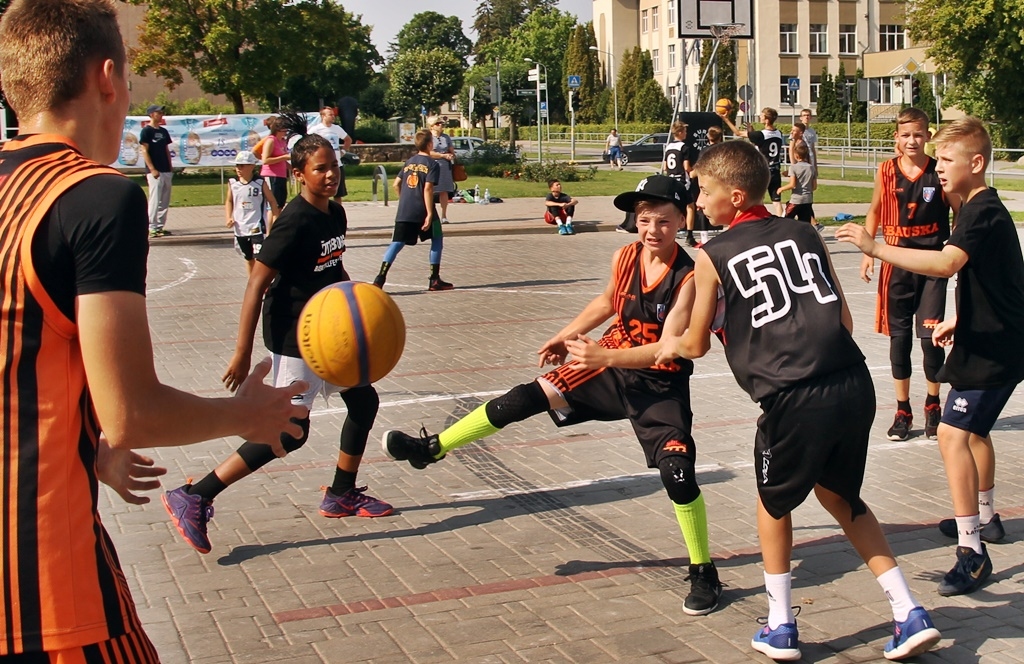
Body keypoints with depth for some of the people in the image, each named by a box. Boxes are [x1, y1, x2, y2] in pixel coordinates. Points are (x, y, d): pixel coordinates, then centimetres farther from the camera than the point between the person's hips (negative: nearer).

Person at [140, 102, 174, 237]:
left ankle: (160, 226, 15)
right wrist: (152, 169, -17)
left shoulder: (163, 131, 16)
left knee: (165, 201, 9)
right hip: (155, 172, -7)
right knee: (155, 200, -8)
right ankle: (152, 227, -5)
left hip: (166, 171, 7)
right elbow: (144, 151, -11)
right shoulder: (146, 131, -6)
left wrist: (170, 168, 13)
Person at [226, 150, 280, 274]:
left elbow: (272, 201, -1)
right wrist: (229, 217, 1)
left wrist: (276, 220, -5)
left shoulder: (260, 183, -8)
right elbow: (229, 201, 15)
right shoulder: (232, 183, 0)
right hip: (240, 228, 4)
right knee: (248, 258, 16)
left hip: (257, 227, -4)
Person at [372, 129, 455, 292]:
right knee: (437, 239, 13)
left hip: (404, 211, 5)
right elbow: (428, 188, -13)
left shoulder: (409, 162, 15)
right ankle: (434, 280, 11)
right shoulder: (432, 164, -3)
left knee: (397, 243, 3)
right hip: (422, 211, -5)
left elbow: (396, 184, 13)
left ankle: (380, 279, -12)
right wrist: (430, 214, -16)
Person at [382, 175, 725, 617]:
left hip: (660, 384, -5)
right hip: (610, 365, 5)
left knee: (678, 472, -16)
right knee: (528, 398, -3)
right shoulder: (624, 257, -6)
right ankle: (432, 448, 10)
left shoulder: (689, 278, -23)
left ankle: (704, 574, 5)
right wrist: (568, 335, 14)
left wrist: (604, 356, -36)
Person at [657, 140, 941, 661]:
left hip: (794, 401, -5)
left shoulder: (713, 256, 3)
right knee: (841, 497, 26)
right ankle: (910, 615, 22)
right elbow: (845, 320, 14)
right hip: (855, 385, 5)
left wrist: (671, 345, 34)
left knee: (774, 502, 21)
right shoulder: (805, 235, 15)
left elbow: (697, 345, 12)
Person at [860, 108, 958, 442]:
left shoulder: (939, 172, -6)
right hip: (896, 262, 2)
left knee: (931, 336, -3)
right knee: (899, 336, 8)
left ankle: (933, 404, 20)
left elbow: (961, 212, 3)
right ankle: (903, 411, 21)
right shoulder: (886, 172, -1)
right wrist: (867, 251, 7)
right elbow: (874, 213, 12)